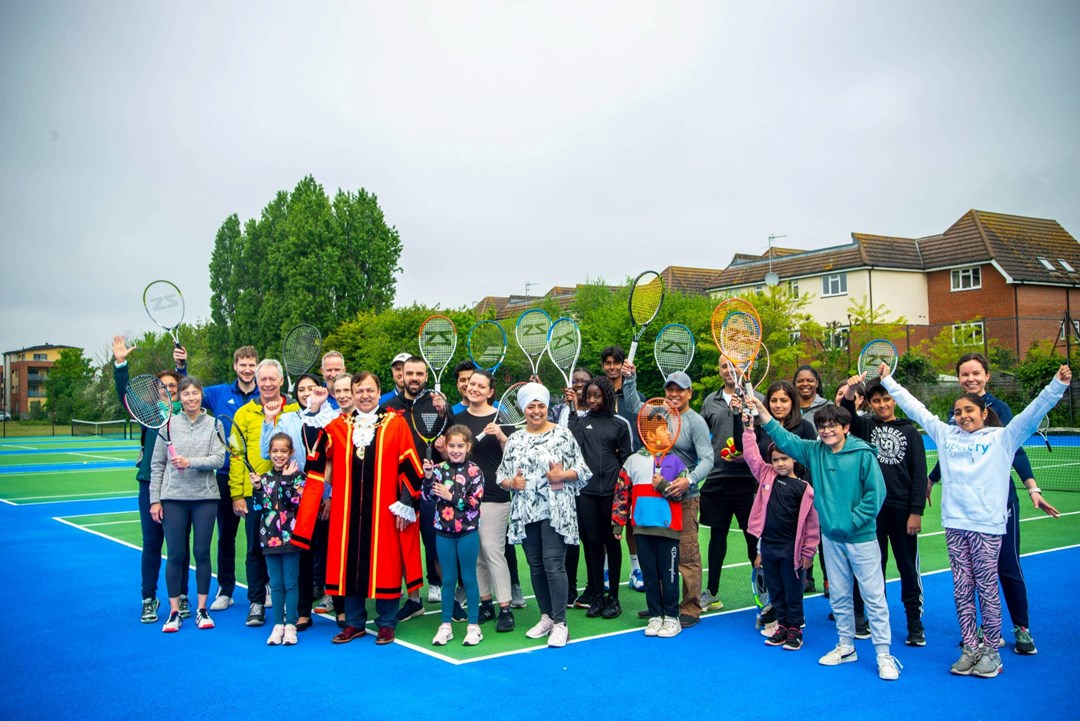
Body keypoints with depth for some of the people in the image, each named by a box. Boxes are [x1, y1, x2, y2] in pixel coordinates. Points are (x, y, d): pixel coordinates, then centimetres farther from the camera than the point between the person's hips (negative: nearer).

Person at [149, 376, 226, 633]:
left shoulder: (214, 424, 3)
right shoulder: (169, 424, 5)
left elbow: (219, 458, -7)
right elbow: (157, 465, 6)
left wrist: (191, 462, -21)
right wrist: (154, 500, 2)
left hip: (205, 497, 0)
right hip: (173, 498, 0)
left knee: (202, 553, 4)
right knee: (175, 555, 3)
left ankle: (202, 609, 16)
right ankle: (174, 612, 13)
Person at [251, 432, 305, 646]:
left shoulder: (297, 476, -2)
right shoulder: (265, 478, 9)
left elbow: (296, 502, -15)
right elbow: (259, 508, 6)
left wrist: (287, 480, -18)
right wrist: (257, 489, -8)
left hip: (290, 536, -4)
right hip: (270, 537, 4)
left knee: (291, 583, 1)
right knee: (275, 584, 9)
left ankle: (290, 626, 7)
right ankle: (278, 625, 16)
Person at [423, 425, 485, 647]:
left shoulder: (474, 471, -7)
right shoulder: (439, 469, 1)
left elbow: (474, 502, -13)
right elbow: (428, 497, -1)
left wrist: (450, 496, -18)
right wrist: (428, 478, -15)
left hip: (467, 531, -2)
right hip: (443, 531, 3)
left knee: (469, 577, 6)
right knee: (448, 578, 11)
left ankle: (474, 626, 15)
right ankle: (446, 625, 20)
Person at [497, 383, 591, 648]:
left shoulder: (562, 434, -1)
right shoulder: (514, 440, 11)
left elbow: (582, 469, -1)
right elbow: (501, 474, 12)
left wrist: (562, 475, -18)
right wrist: (511, 483, -8)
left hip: (555, 511, -5)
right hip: (526, 512, 5)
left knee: (553, 565, -9)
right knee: (535, 566, 11)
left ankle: (560, 624, -1)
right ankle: (546, 617, 24)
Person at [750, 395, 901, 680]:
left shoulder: (863, 454, -11)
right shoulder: (814, 451, 4)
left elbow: (875, 492, -12)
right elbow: (784, 438, 3)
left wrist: (853, 521, -15)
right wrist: (762, 411, -5)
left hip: (861, 537, -5)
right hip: (831, 537, 5)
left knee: (874, 596, 0)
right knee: (839, 596, 15)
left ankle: (884, 655, 8)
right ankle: (846, 646, 28)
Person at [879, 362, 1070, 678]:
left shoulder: (1003, 438, 4)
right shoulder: (945, 434, 13)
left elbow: (1033, 412, -5)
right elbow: (915, 408, 17)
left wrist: (1057, 384, -16)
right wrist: (888, 380, 19)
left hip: (987, 525, -3)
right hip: (954, 523, 4)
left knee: (987, 589, 2)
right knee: (962, 589, 7)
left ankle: (991, 651, 13)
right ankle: (970, 649, 15)